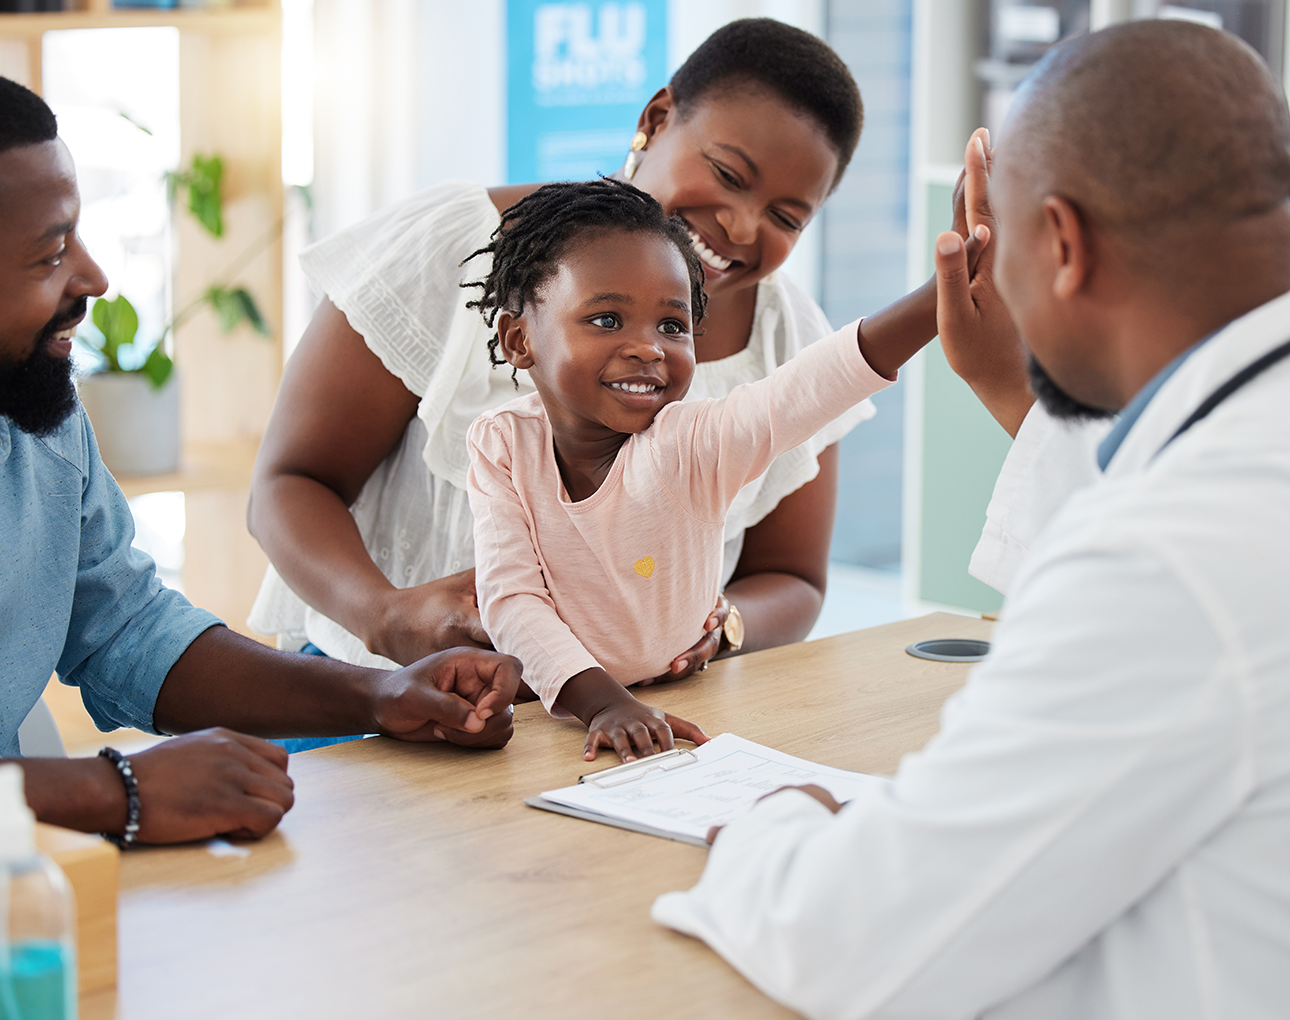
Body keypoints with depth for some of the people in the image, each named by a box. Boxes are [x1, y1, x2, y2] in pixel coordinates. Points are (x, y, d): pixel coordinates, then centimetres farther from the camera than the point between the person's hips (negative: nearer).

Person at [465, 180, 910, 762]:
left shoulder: (693, 445, -13)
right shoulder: (502, 445, -6)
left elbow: (819, 379, -29)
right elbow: (511, 599, -13)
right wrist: (602, 702, -29)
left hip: (683, 721, 1)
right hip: (557, 723, 0)